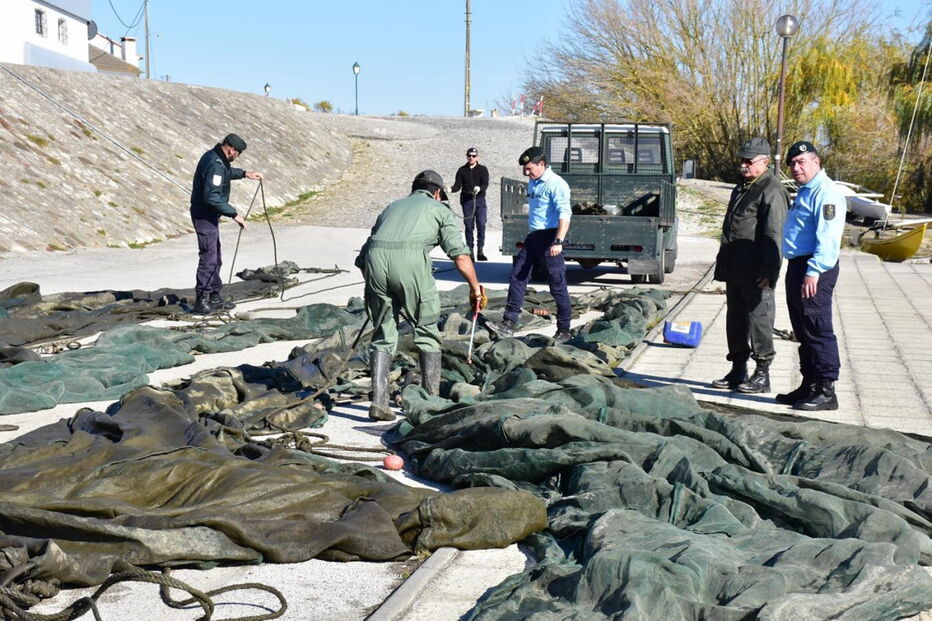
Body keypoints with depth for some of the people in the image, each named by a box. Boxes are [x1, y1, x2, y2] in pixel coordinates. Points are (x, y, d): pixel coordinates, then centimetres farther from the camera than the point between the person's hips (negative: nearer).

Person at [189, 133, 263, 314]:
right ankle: (201, 301, -3)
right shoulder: (215, 165, -24)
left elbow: (226, 172, 32)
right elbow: (212, 197, -31)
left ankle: (214, 297, 27)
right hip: (205, 216, -11)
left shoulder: (215, 157, 8)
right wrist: (234, 214, -27)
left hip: (208, 215, 11)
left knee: (215, 258, 17)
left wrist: (244, 173, 21)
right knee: (208, 258, -8)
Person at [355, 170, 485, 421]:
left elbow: (361, 258, 27)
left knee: (383, 334, 13)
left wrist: (373, 284, 37)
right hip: (411, 259, -4)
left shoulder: (392, 207, 34)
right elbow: (459, 254, 12)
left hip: (374, 258, 4)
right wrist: (475, 288, 21)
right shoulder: (439, 209, 23)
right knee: (427, 330, 12)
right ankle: (431, 399, 13)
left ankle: (378, 401, 5)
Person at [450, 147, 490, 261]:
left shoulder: (483, 169, 8)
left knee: (481, 225, -9)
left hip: (479, 200, -1)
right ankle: (470, 251, 5)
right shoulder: (462, 170, 12)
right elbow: (457, 186, 6)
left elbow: (485, 184, -5)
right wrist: (450, 189, -16)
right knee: (469, 226, 0)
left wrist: (479, 188, -27)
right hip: (466, 201, 1)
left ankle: (480, 251, -4)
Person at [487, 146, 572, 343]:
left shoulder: (556, 184, -14)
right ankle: (509, 325, 4)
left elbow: (564, 214, -22)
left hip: (549, 238, -9)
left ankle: (564, 331, 10)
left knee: (557, 286, 0)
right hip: (533, 237, 9)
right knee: (516, 278, 2)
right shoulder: (533, 183, 14)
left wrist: (558, 241, -31)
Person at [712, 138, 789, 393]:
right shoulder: (741, 188, 19)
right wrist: (723, 265, 23)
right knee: (735, 320, 13)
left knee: (758, 320, -3)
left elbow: (774, 235, -18)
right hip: (735, 271, 9)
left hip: (756, 273, -9)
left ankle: (762, 374, 5)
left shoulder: (772, 191, -11)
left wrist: (769, 271, -23)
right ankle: (738, 371, 23)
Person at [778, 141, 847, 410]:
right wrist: (797, 270, 19)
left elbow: (828, 238, -22)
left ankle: (825, 391, -4)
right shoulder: (804, 192, 20)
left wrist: (814, 272, -27)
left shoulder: (826, 192, -13)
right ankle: (809, 385, 22)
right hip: (797, 267, 11)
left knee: (817, 330, -8)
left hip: (815, 270, -11)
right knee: (803, 331, 14)